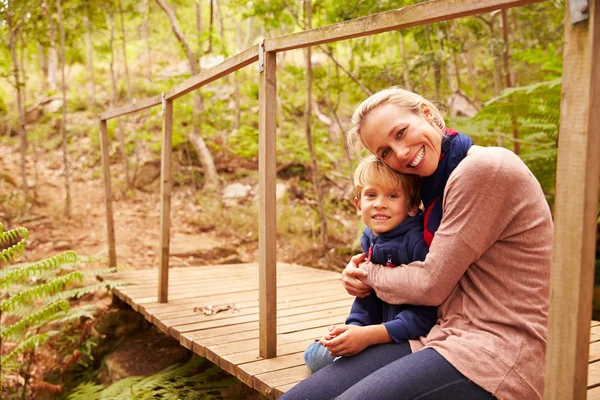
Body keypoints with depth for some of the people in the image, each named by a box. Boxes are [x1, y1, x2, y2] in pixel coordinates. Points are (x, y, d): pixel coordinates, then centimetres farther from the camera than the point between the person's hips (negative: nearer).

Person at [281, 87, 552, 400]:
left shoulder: (485, 168, -14)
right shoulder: (440, 183, 15)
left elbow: (431, 286, -13)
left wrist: (371, 274, 6)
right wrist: (359, 276, 4)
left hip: (498, 349, -8)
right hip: (447, 335, 8)